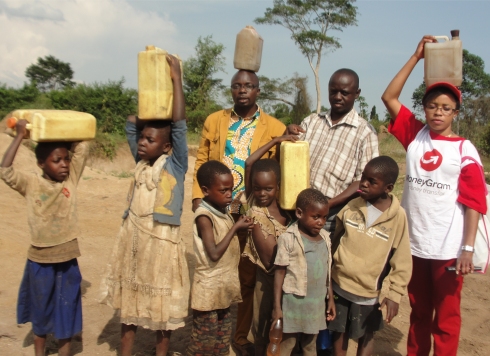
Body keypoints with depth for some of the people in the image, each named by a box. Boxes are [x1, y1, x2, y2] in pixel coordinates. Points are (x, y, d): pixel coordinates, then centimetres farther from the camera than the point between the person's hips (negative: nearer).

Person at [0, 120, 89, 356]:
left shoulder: (71, 179, -2)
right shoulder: (32, 184, -8)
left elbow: (82, 149, -5)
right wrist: (20, 136, -20)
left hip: (67, 259, 2)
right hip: (40, 259, -2)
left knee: (65, 310, 14)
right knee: (41, 311, 17)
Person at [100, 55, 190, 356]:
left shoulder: (175, 163, -8)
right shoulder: (141, 162, 6)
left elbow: (179, 125, -18)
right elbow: (132, 125, 8)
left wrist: (176, 78, -17)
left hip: (162, 241, -5)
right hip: (132, 238, 5)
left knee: (162, 305, 9)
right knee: (130, 300, 15)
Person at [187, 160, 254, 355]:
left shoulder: (223, 212, 6)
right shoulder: (204, 216, -19)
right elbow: (215, 253, -24)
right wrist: (235, 227, -20)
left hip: (225, 287, 8)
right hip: (209, 290, -8)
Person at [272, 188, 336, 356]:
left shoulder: (325, 237, 3)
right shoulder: (288, 239, -14)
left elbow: (327, 271, 11)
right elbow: (280, 273, -10)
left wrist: (331, 298, 14)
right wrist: (277, 307, -10)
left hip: (317, 303, 5)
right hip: (295, 303, -5)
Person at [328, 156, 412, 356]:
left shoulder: (398, 216, -14)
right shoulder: (352, 206, -5)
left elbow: (401, 260, -11)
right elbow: (334, 240, 7)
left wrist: (395, 294, -13)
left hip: (368, 291, -2)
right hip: (339, 284, 3)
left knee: (366, 335, 15)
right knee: (339, 330, 17)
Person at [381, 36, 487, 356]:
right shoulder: (416, 135, 3)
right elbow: (389, 97, -2)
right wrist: (417, 57, -4)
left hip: (448, 247, -4)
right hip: (415, 243, 4)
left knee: (446, 317, 9)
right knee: (418, 312, 20)